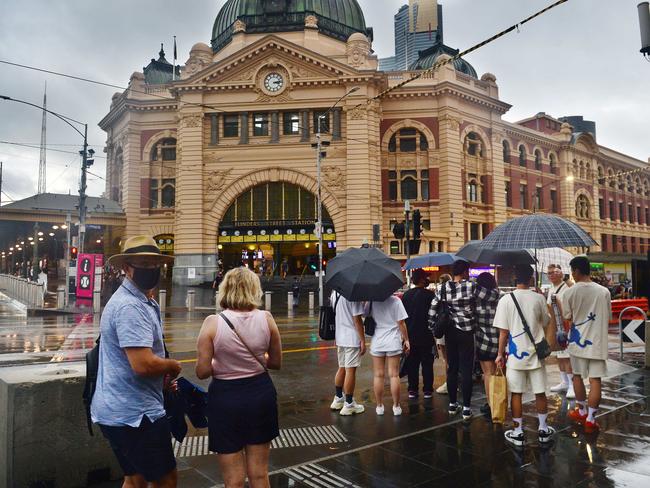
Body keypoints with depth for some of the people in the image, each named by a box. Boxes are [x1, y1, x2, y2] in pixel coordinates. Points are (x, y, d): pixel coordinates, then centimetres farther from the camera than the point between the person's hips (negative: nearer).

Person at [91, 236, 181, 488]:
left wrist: (163, 377, 12)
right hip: (135, 413, -10)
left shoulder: (140, 301, 13)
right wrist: (173, 365, -10)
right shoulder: (130, 307, -21)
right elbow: (144, 364, -30)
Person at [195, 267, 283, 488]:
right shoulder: (266, 318, -8)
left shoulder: (213, 323, -14)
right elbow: (276, 362, 2)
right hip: (260, 393, 3)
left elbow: (202, 371, -11)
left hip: (226, 397, -2)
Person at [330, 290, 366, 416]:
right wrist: (363, 340, -10)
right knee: (350, 370, 0)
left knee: (342, 368, 20)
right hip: (352, 339, -8)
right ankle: (349, 405, 8)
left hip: (340, 338, 8)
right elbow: (357, 319, -17)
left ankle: (338, 399, 31)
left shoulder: (334, 293, 7)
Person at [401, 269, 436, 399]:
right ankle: (427, 390, 10)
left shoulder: (406, 295, 2)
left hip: (410, 335, 4)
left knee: (412, 363, 10)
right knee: (427, 364, 6)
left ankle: (412, 390, 14)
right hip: (426, 335, -4)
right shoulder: (429, 294, -12)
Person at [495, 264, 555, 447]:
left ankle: (518, 432, 14)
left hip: (516, 353, -2)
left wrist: (500, 354, 1)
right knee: (540, 392, 13)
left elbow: (503, 331, -9)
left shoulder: (506, 300, -10)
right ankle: (543, 430, 26)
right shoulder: (539, 298, -5)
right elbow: (545, 323, 10)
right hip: (536, 352, 2)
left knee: (516, 393, 6)